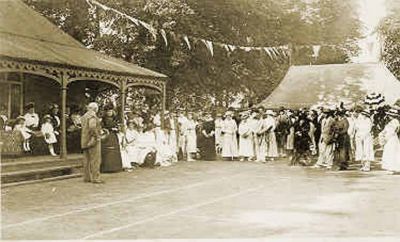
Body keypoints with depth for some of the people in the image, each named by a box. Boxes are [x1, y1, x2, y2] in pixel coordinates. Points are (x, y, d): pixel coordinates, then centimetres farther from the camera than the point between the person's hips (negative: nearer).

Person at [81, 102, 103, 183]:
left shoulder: (84, 116, 15)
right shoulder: (93, 116, -13)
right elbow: (92, 127, -28)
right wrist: (96, 136, -18)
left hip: (85, 141, 9)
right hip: (93, 140, -9)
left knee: (87, 160, 12)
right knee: (95, 159, -6)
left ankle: (86, 177, 15)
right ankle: (95, 178, -7)